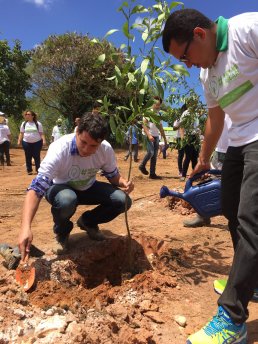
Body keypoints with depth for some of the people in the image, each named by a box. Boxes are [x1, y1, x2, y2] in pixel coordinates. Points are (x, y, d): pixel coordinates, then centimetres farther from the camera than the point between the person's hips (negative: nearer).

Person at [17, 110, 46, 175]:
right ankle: (29, 170, 15)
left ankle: (38, 170, 12)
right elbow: (21, 133, 9)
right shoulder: (24, 123, 7)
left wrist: (44, 140, -14)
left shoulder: (38, 123, 0)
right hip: (26, 143, 2)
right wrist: (19, 141, 0)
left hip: (37, 142, -2)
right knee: (28, 157, 5)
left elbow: (41, 133, -1)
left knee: (37, 157, 3)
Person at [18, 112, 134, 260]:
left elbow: (112, 174, -2)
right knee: (66, 200, -40)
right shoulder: (59, 149, -34)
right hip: (61, 189, -3)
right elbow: (36, 188, -40)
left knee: (122, 200, -20)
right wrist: (26, 227, -52)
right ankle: (62, 231, -2)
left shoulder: (106, 149, -21)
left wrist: (123, 182, -27)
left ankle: (87, 222, 10)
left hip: (88, 188, 4)